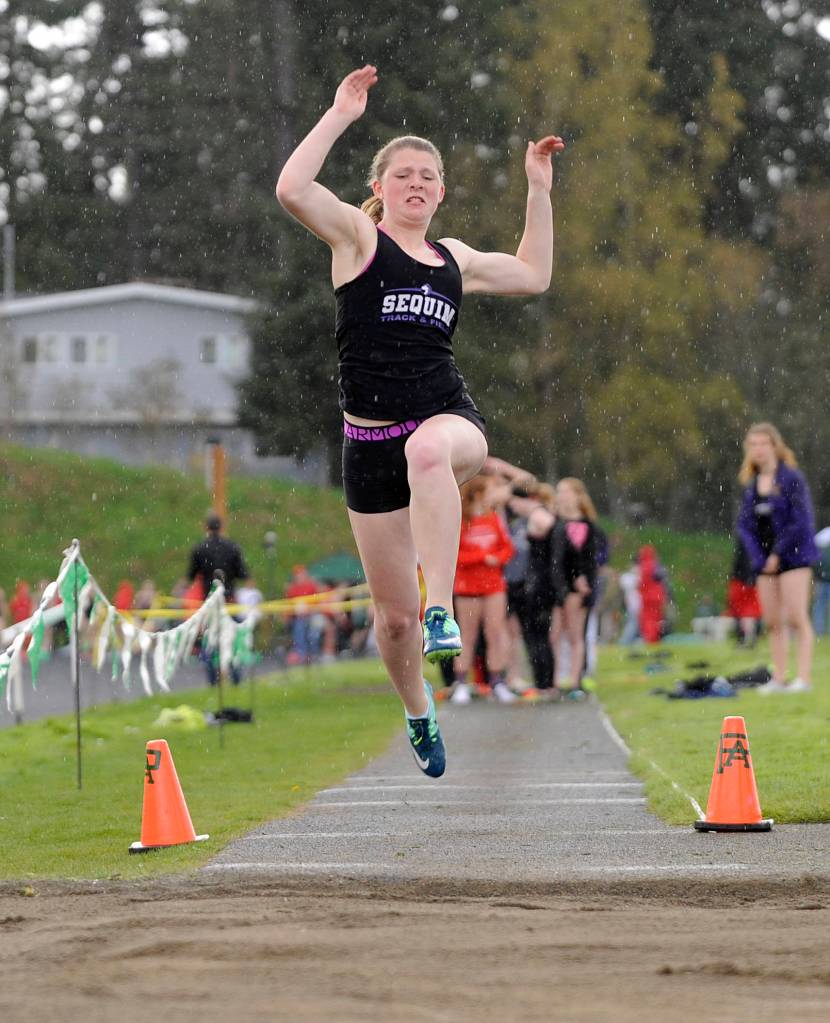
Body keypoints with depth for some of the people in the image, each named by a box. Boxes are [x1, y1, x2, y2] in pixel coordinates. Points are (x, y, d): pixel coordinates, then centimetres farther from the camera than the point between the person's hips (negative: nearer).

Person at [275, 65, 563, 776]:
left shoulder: (452, 258, 17)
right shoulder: (357, 236, 4)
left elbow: (533, 275, 32)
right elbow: (293, 189, -14)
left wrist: (539, 190, 26)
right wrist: (341, 115, -13)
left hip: (450, 416, 1)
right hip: (370, 439, -1)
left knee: (428, 449, -42)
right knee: (394, 615, 5)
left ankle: (443, 611, -45)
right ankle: (418, 710, 36)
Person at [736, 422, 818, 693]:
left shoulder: (792, 478, -8)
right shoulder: (751, 485, 10)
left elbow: (801, 521, -13)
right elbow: (744, 524, 11)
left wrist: (778, 553, -13)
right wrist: (758, 556, -3)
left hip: (793, 556, -6)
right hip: (766, 559, 6)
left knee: (797, 619, -9)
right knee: (772, 622, 5)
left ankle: (803, 677, -9)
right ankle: (778, 678, 9)